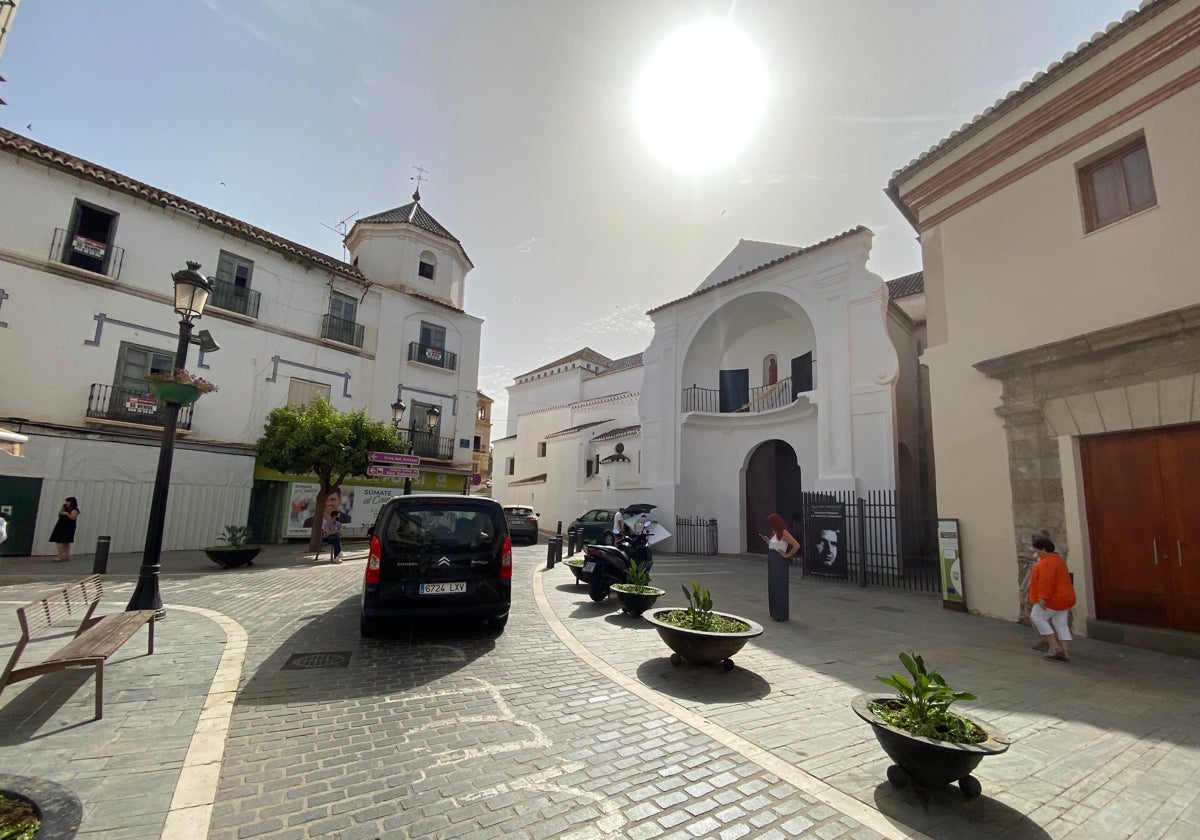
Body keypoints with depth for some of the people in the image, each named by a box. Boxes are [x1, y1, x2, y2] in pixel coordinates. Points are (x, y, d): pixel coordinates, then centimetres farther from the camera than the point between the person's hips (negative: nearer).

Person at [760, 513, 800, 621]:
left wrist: (787, 555, -14)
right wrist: (767, 541, 6)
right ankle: (775, 612, 25)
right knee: (772, 586, 14)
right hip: (771, 560, 9)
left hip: (779, 561, -9)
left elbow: (797, 545, -21)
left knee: (780, 587, 0)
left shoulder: (784, 533, -15)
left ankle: (782, 615, 11)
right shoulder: (774, 532, 10)